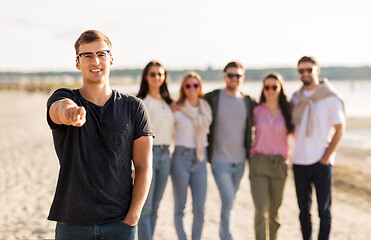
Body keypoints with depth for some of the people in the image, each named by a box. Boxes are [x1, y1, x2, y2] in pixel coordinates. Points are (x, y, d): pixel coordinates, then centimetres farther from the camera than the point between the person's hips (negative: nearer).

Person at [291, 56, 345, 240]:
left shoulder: (330, 98, -5)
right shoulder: (296, 98, 10)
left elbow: (339, 129, -6)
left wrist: (325, 158, -10)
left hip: (321, 163, -4)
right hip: (299, 162, 4)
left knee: (324, 211, 2)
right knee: (304, 209, 10)